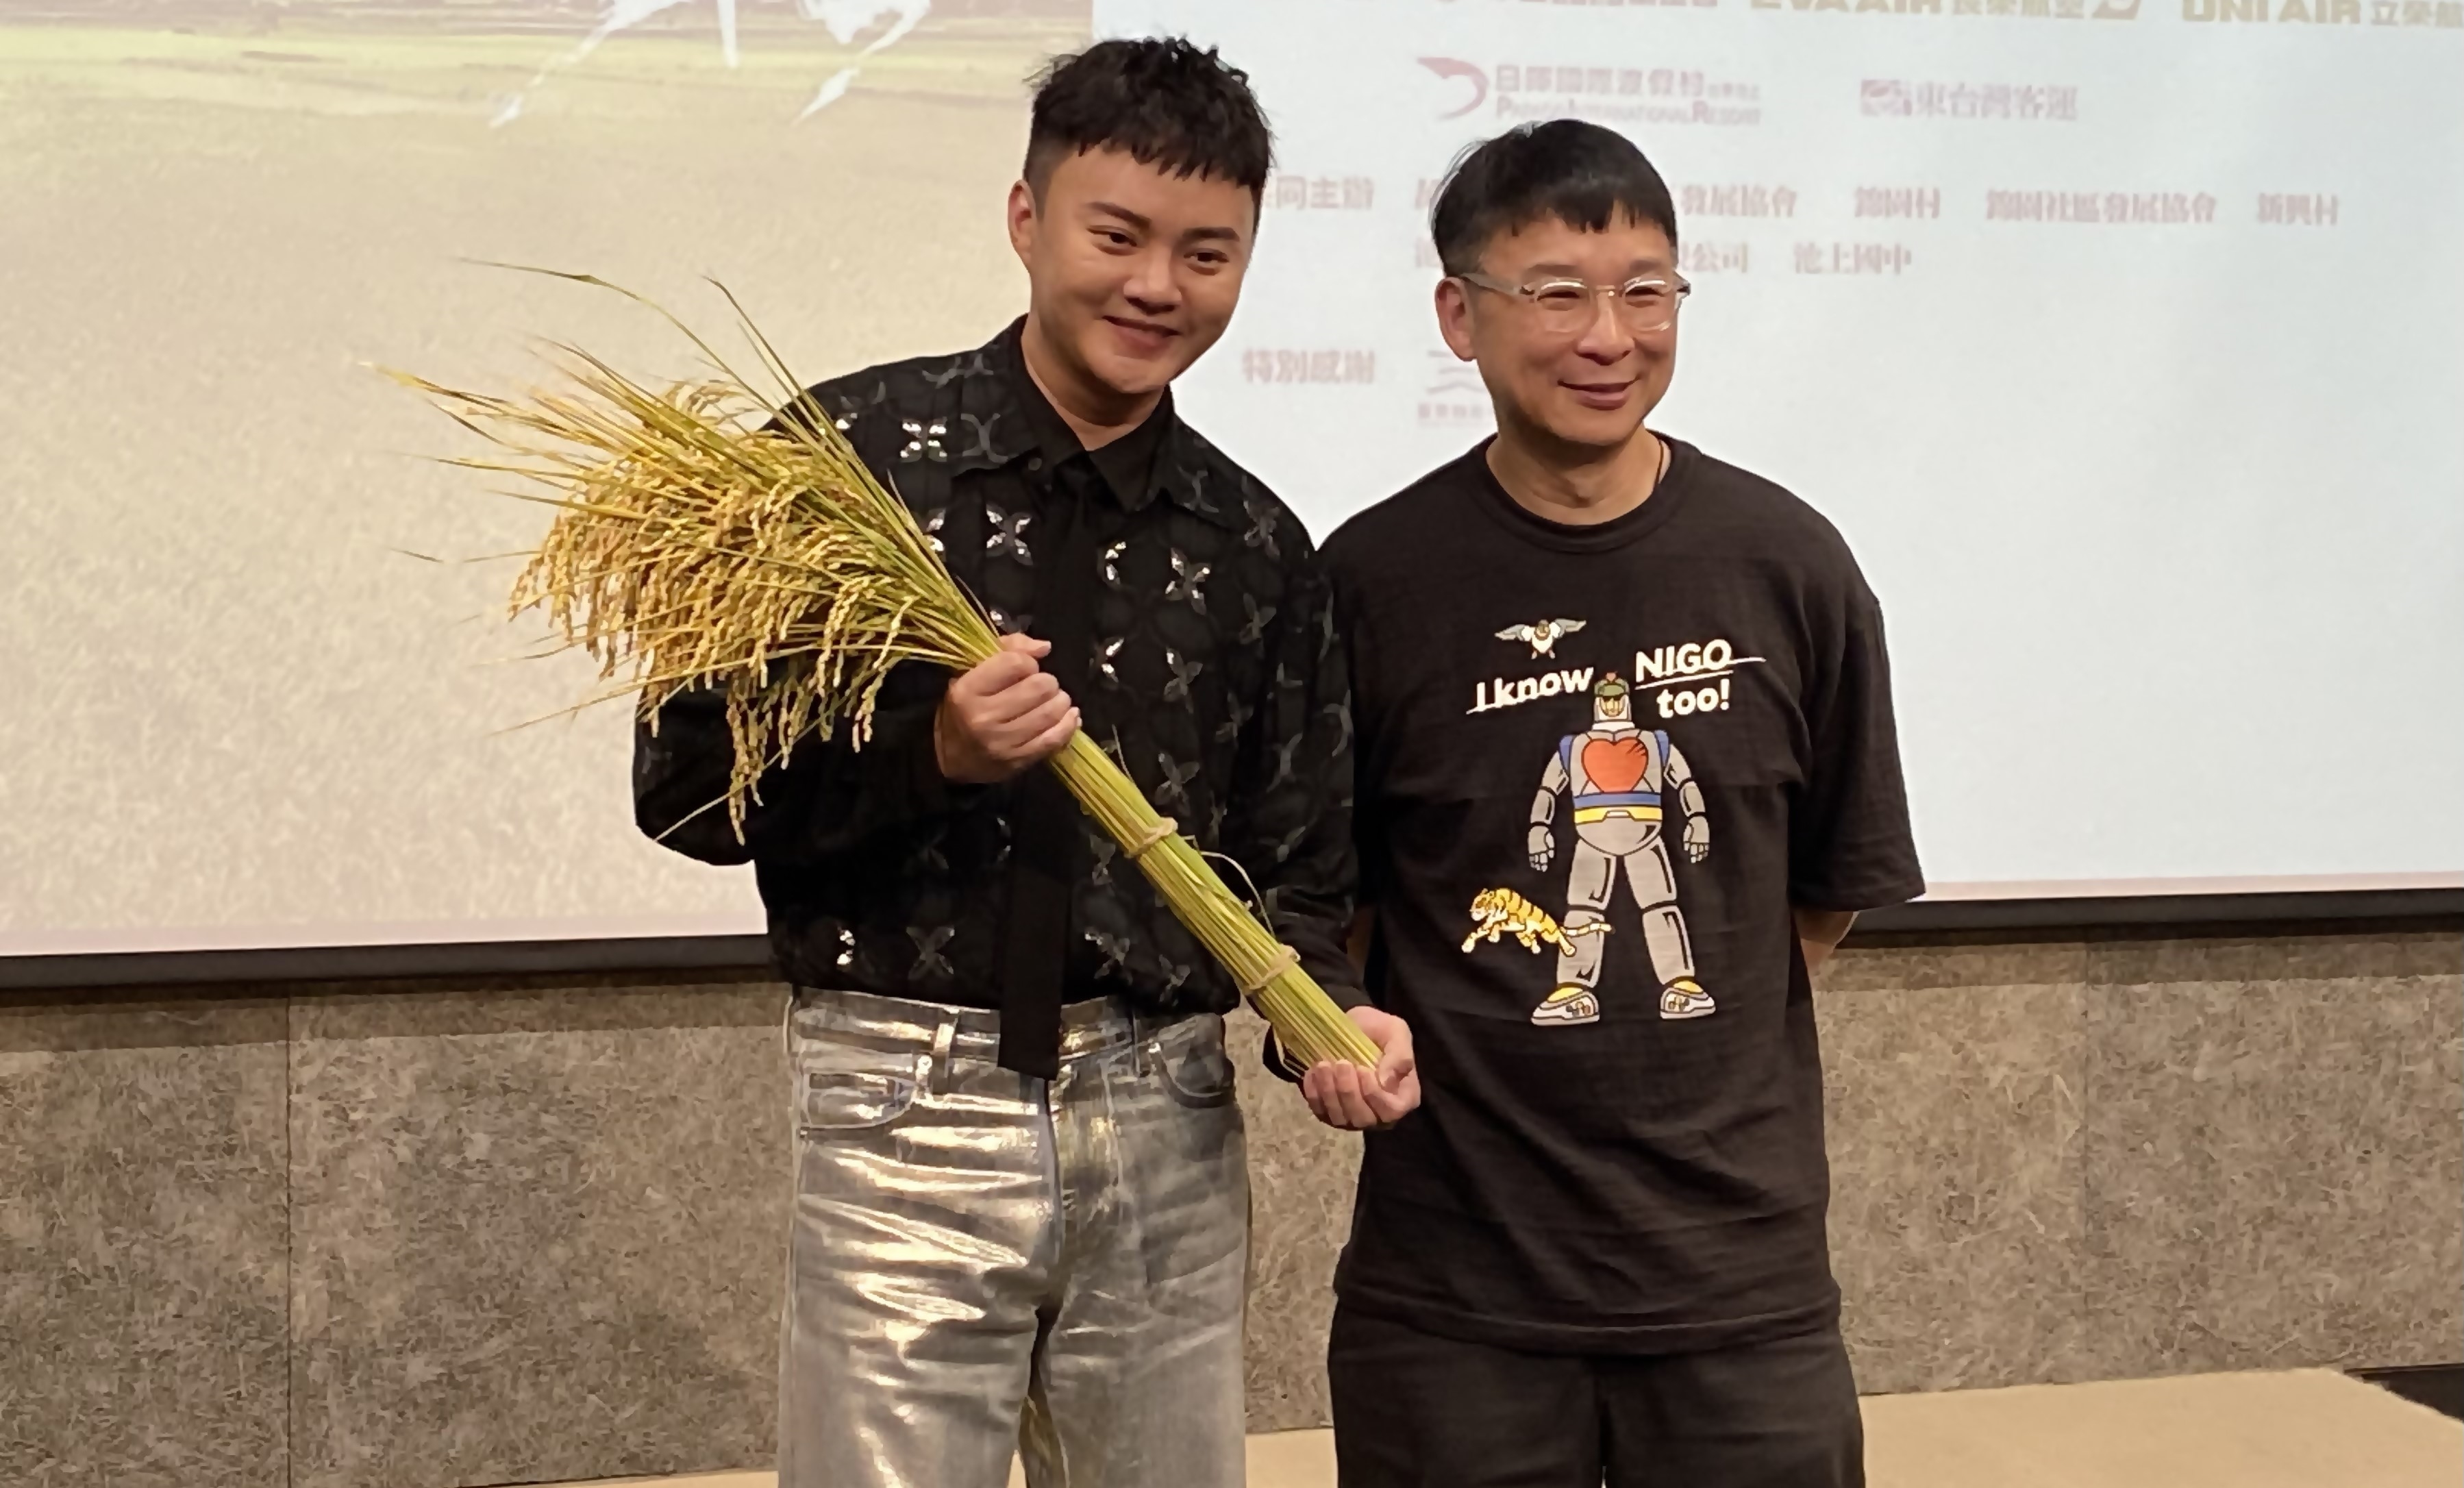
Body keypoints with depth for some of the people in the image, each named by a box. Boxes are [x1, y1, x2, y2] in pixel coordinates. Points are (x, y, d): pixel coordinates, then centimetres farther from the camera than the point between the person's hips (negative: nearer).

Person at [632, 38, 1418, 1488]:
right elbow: (688, 788, -4)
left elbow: (1295, 866, 11)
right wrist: (927, 756, -17)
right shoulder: (853, 453, -4)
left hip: (1171, 1122, 4)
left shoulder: (1255, 548, 7)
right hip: (910, 1111, -3)